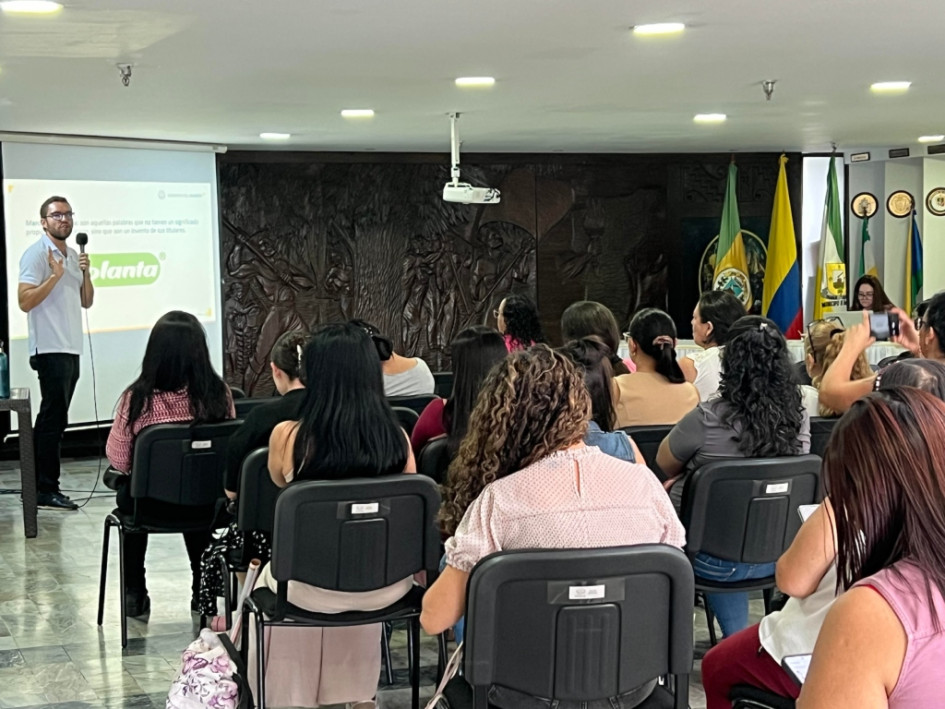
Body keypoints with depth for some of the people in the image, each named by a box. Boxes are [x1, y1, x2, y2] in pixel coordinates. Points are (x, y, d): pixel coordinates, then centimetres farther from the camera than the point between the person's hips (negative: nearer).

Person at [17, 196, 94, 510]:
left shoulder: (73, 255, 17)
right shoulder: (36, 254, -8)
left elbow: (86, 302, 16)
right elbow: (25, 301, -16)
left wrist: (85, 273, 0)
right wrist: (55, 275, -21)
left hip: (71, 349, 8)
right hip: (50, 349, -8)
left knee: (52, 419, 10)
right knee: (54, 419, -9)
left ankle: (39, 486, 15)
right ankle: (46, 490, -6)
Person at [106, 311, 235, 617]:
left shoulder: (138, 399, -20)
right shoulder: (219, 393, -14)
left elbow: (118, 460, -9)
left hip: (153, 505, -2)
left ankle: (135, 592, 39)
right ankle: (202, 589, 45)